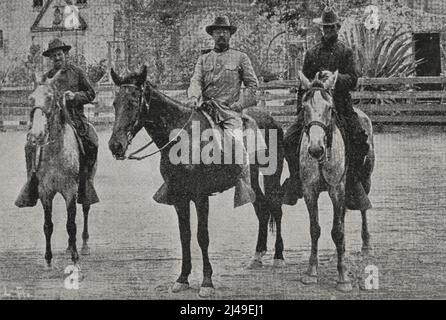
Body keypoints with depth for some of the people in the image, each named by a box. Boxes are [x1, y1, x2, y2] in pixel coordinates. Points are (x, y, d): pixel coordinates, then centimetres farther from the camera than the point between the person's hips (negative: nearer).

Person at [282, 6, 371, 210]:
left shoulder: (345, 52, 9)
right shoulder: (311, 54, 15)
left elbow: (353, 79, -2)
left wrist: (333, 77, -20)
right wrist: (300, 109, 9)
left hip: (341, 104, -2)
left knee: (360, 139, -20)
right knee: (289, 140, -12)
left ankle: (353, 182, -6)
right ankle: (295, 180, 3)